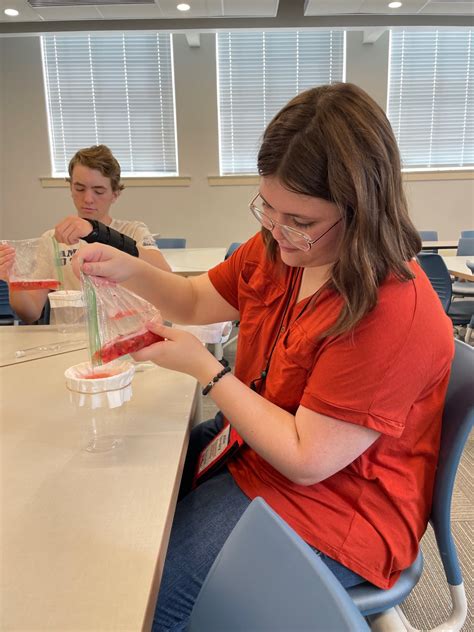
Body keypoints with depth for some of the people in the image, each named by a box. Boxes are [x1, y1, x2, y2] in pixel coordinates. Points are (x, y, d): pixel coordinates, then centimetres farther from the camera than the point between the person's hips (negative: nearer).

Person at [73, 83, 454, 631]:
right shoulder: (275, 248, -7)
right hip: (251, 441, 8)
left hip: (333, 504, -7)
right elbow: (196, 301, 8)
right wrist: (127, 269, -11)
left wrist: (204, 368, -23)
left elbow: (306, 459, -27)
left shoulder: (394, 314, -31)